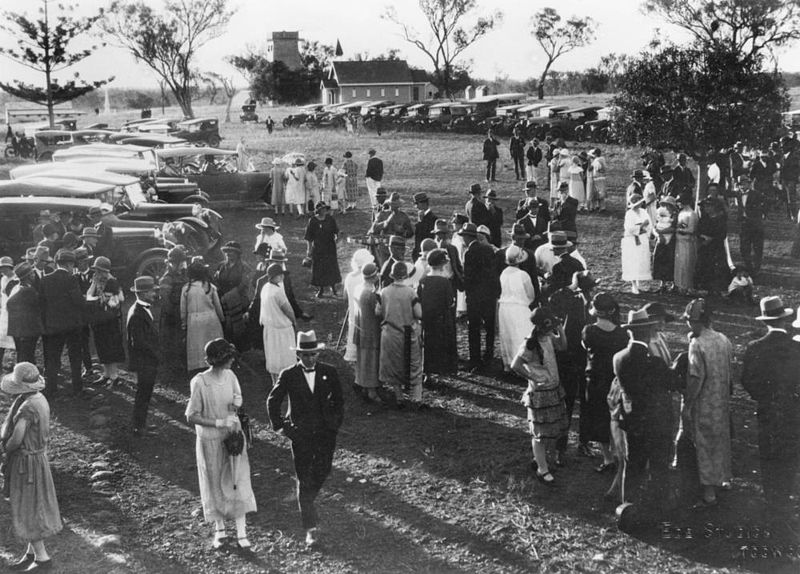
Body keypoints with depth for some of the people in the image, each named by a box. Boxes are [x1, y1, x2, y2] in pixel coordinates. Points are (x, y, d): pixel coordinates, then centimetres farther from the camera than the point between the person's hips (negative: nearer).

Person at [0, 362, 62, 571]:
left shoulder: (28, 407, -27)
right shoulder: (39, 399, 2)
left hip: (26, 460, -9)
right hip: (37, 456, 9)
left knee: (27, 510, 3)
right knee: (33, 507, 18)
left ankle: (42, 557, 12)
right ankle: (31, 553, 30)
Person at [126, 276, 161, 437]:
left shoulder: (145, 309, 8)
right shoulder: (136, 314, -23)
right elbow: (138, 342, -24)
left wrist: (157, 353, 9)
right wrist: (156, 354, -15)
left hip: (150, 362, 9)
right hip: (143, 362, -9)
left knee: (145, 395, 18)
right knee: (143, 395, 1)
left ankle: (141, 425, 29)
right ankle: (139, 428, 12)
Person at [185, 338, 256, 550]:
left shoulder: (230, 376, -6)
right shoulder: (200, 382, -20)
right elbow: (191, 417, -17)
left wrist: (237, 403, -11)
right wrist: (219, 423, -23)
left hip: (233, 436, 3)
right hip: (210, 440, -3)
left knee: (237, 482, 3)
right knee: (215, 484, 12)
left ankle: (241, 532, 11)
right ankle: (219, 530, 30)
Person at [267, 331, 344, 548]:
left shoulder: (329, 373, 0)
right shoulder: (288, 376, -5)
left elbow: (339, 400, 12)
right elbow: (272, 401, 4)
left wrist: (336, 422, 4)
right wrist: (280, 425, 0)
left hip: (325, 432, 2)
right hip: (300, 434, -2)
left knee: (322, 472, 5)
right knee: (304, 480, 0)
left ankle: (306, 503, 38)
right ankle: (310, 529, 5)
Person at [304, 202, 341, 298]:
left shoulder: (330, 219, 0)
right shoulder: (312, 221, -6)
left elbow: (335, 230, 9)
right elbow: (309, 237, -2)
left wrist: (336, 236, -14)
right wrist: (309, 249, -4)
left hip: (330, 247, 1)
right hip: (317, 248, -1)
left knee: (332, 267, 2)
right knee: (319, 268, 3)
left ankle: (333, 287, 19)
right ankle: (321, 289, 17)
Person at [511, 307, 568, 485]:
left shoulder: (548, 337, -2)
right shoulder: (530, 344, -25)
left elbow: (562, 345, 15)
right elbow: (515, 365, -32)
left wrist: (560, 330, -3)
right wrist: (531, 376, -18)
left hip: (554, 390, 8)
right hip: (539, 393, -8)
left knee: (555, 429, 18)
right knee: (540, 433, 5)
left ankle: (538, 459, 37)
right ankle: (542, 470, 17)